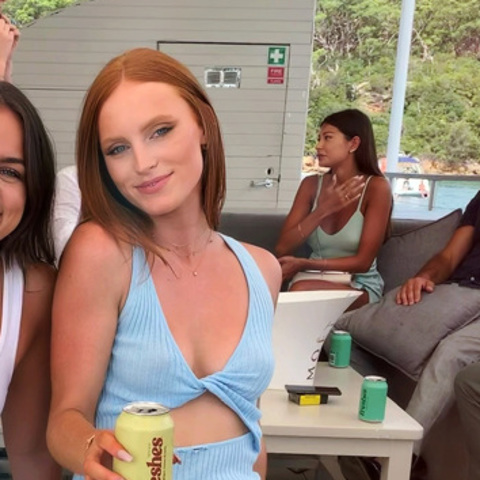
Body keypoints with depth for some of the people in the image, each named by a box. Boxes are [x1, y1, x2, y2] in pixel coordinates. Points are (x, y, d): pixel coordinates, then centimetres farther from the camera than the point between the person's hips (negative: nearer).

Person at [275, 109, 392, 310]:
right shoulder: (311, 184, 3)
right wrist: (323, 210, -16)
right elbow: (282, 249, -5)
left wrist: (303, 264, -21)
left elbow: (363, 261, -13)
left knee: (302, 290, -33)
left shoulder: (376, 187, -10)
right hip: (314, 281, 4)